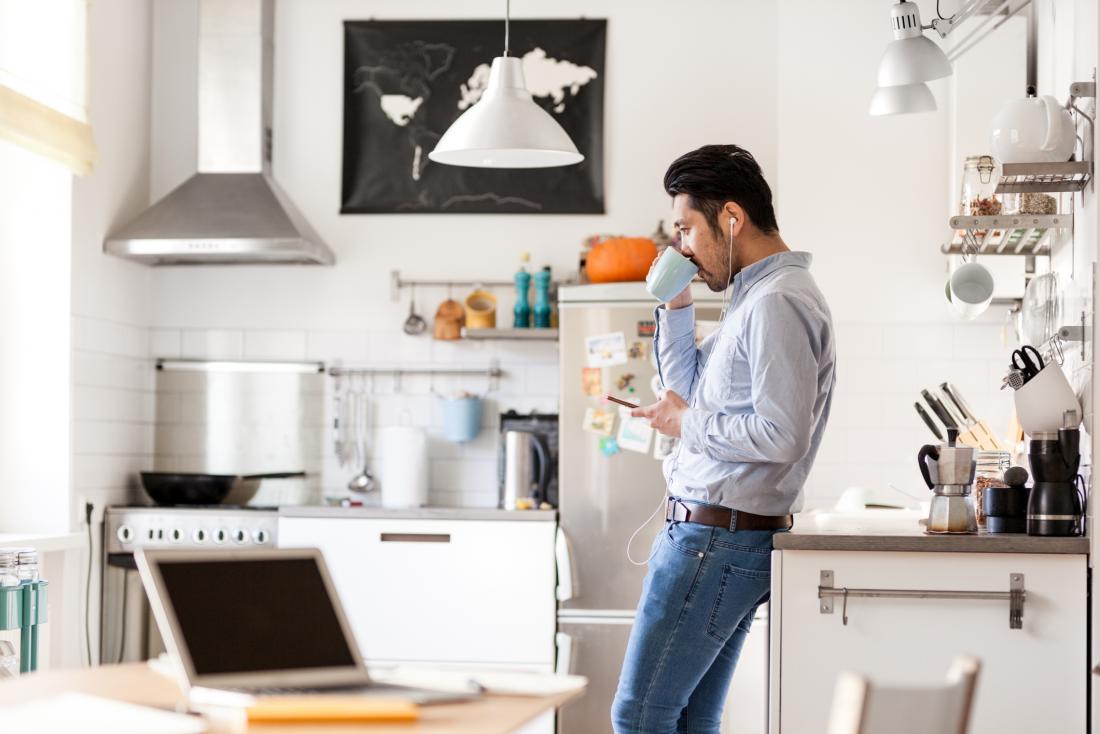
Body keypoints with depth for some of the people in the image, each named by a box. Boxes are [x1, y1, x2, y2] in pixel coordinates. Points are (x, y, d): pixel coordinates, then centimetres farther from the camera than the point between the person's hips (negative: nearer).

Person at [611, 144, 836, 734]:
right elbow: (689, 392, 23)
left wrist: (688, 425, -12)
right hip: (720, 535, 10)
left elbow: (782, 436, -24)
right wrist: (676, 308, 12)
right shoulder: (754, 296, 17)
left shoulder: (777, 303, -16)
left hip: (716, 540, -10)